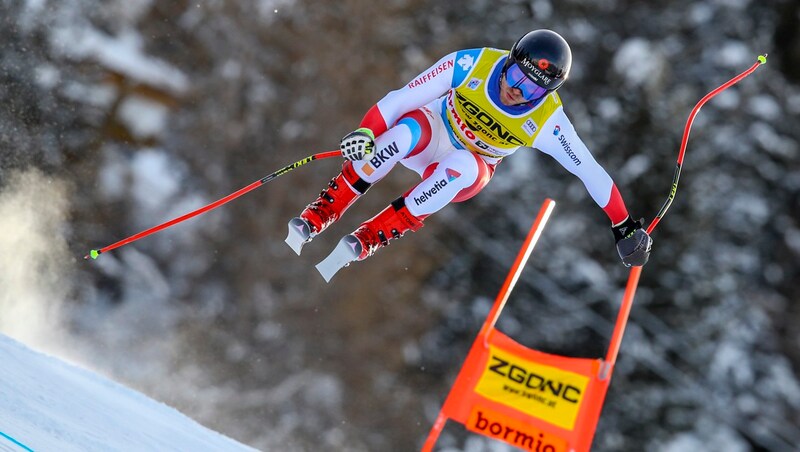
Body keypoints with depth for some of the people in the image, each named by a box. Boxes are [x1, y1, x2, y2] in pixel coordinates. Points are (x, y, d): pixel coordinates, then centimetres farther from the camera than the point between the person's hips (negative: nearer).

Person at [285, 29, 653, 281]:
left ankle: (364, 242, -35)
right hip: (431, 138, 0)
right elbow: (405, 97, -22)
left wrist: (624, 226, -11)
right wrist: (365, 132, -32)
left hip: (468, 177, 0)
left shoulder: (546, 122, -24)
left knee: (463, 165, -39)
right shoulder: (473, 64, -26)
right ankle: (311, 221, -35)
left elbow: (590, 172, -15)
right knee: (408, 128, -38)